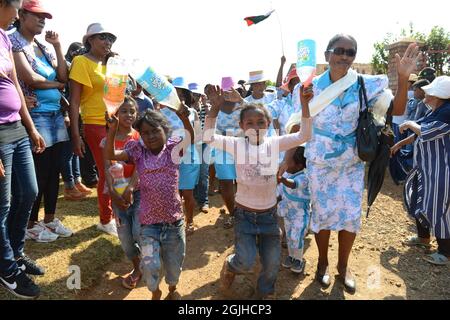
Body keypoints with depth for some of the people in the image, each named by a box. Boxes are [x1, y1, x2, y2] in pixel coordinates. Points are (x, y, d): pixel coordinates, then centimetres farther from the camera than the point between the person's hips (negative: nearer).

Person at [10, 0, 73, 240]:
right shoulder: (14, 42, -5)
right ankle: (31, 225, 15)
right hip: (35, 116, -7)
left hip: (56, 115, 7)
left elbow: (63, 77, 8)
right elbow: (30, 79, -16)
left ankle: (50, 219, 24)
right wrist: (56, 84, 0)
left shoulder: (43, 47, 17)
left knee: (54, 170, 10)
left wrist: (57, 46, 4)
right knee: (38, 172, -1)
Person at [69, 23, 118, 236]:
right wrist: (75, 135, -15)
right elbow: (74, 101, -10)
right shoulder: (82, 62, -5)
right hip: (96, 126, -6)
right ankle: (106, 221, 18)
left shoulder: (110, 64, 16)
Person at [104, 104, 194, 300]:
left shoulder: (172, 149, -4)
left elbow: (190, 139, -22)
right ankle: (155, 292, 29)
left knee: (174, 264, 17)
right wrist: (112, 129, -24)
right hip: (149, 223, 0)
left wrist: (185, 119, -39)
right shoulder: (138, 152, -1)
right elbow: (110, 155, -10)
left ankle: (172, 290, 51)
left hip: (174, 221, 0)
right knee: (150, 265, -7)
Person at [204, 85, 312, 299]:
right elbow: (208, 138, -18)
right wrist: (215, 107, -29)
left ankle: (263, 294, 43)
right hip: (244, 214, -2)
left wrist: (305, 105, -26)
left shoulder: (275, 143, -6)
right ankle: (230, 267, 31)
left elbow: (304, 136, -14)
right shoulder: (237, 145, -10)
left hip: (269, 214, 2)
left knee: (272, 265, 13)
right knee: (246, 262, -6)